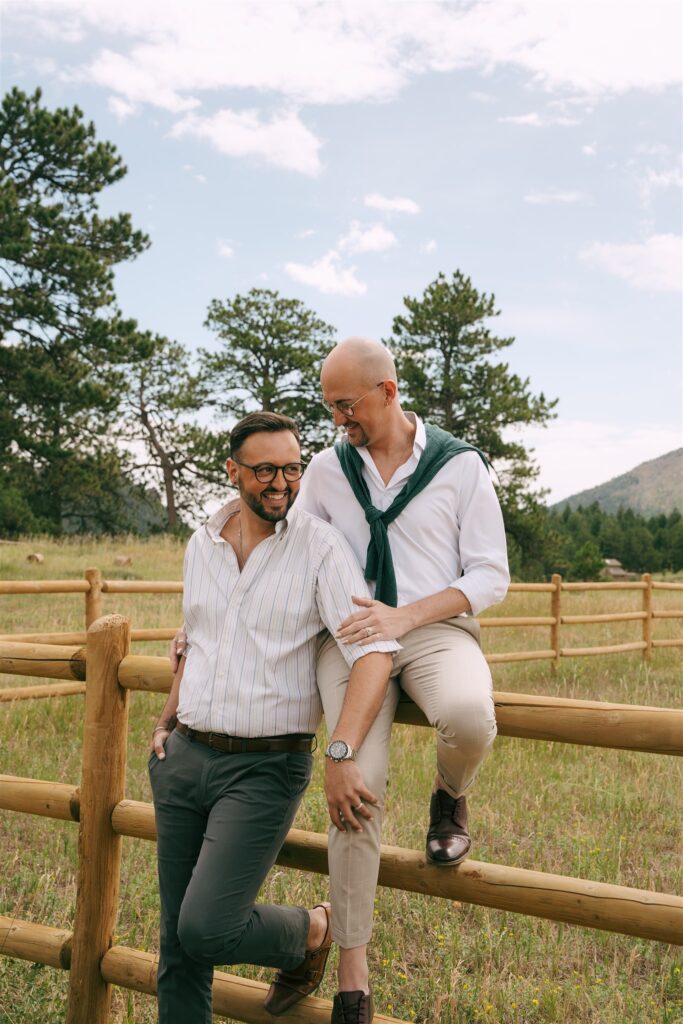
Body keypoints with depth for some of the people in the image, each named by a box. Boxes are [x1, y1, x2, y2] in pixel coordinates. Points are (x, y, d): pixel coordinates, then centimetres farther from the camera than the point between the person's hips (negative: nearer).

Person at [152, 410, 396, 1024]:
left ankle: (310, 932, 18)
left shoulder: (321, 547, -10)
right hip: (184, 758, 5)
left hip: (266, 767, -5)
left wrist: (342, 754, -30)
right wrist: (167, 721, 14)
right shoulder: (202, 545, 8)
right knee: (178, 941, 11)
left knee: (206, 931, -12)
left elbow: (375, 651, -20)